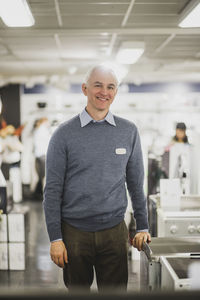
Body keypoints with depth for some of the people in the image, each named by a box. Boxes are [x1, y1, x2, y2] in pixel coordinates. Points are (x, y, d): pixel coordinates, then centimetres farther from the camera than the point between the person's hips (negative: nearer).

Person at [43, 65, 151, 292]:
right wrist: (55, 238, -6)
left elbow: (136, 183, 10)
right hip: (74, 232, -1)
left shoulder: (129, 131, 4)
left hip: (115, 231, 1)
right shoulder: (64, 134, -3)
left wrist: (143, 227, 9)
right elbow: (53, 190, -2)